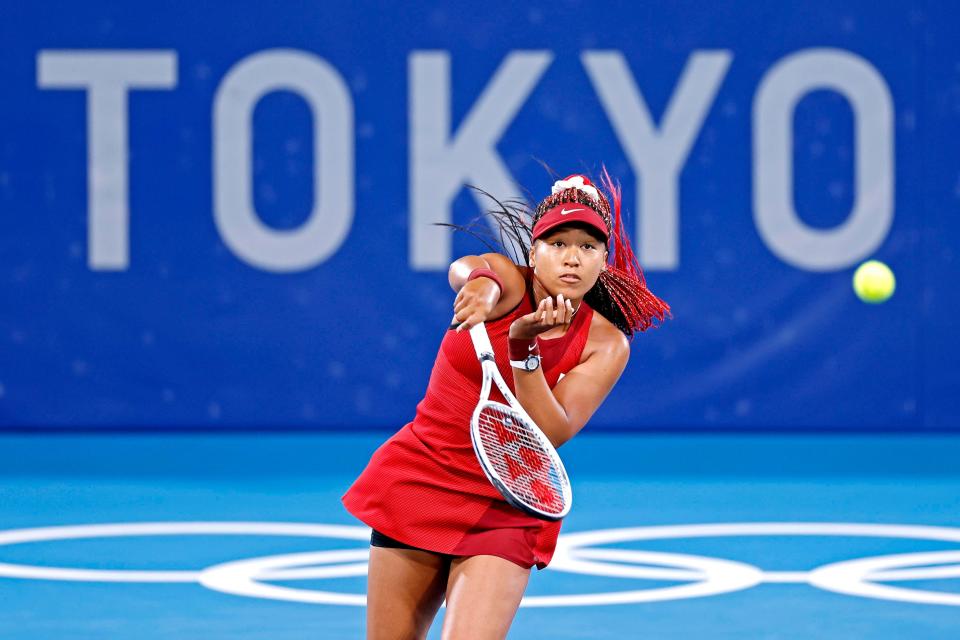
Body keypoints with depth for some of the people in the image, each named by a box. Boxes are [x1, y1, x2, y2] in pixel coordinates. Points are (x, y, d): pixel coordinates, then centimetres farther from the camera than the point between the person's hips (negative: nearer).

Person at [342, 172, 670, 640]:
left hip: (507, 510, -1)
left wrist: (524, 348, -31)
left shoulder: (606, 344, -7)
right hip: (416, 484, 1)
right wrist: (480, 283, -57)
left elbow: (550, 434, -19)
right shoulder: (506, 282, -7)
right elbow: (465, 269, -33)